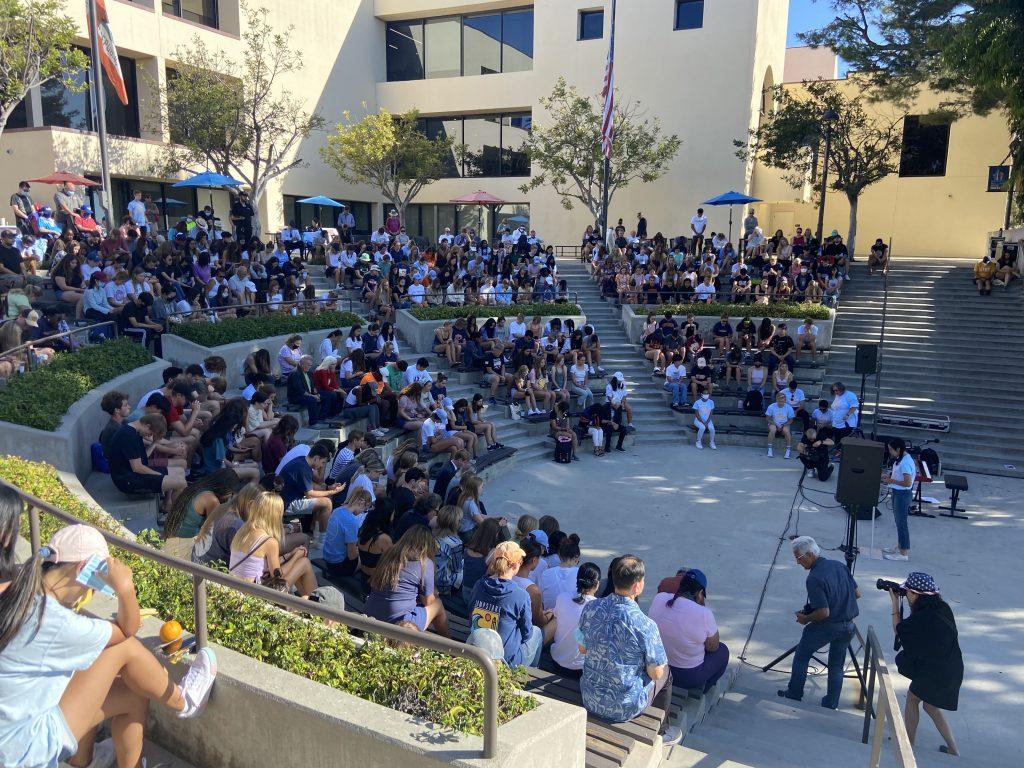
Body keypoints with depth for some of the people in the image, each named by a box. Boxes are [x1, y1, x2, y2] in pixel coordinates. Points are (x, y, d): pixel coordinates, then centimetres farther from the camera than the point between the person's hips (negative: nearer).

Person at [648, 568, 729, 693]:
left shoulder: (658, 599, -11)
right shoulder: (704, 614, -26)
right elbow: (713, 647, -7)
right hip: (688, 677, -5)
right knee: (722, 651, 21)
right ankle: (699, 691, 24)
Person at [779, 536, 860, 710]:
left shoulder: (814, 579, -24)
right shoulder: (839, 565, -1)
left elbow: (824, 612, -24)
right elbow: (857, 594, 8)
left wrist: (805, 619, -8)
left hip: (828, 626, -6)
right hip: (849, 625, 7)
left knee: (801, 656, 15)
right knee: (837, 665, 21)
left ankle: (794, 695, 25)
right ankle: (831, 704, 26)